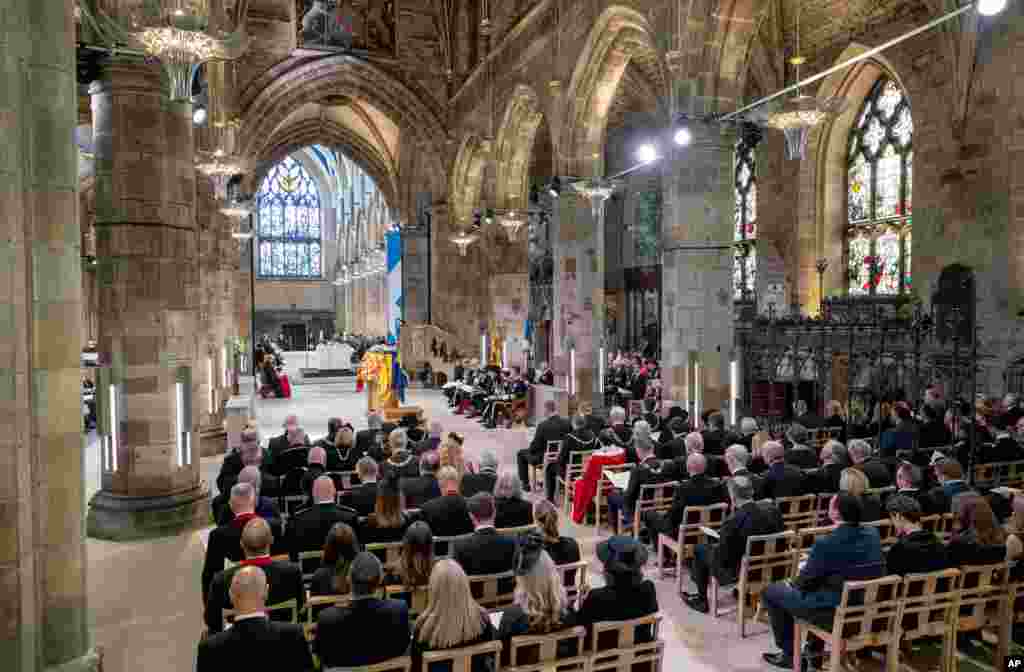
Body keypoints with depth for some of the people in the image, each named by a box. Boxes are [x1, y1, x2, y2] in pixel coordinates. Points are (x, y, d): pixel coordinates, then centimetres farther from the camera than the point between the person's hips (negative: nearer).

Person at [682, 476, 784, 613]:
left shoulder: (733, 521, -29)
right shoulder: (774, 512, -12)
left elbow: (722, 557, -21)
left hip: (738, 573, -6)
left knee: (700, 549, 16)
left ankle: (701, 600, 30)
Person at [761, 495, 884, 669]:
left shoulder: (826, 543, -26)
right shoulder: (873, 534, -5)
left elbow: (805, 581, -13)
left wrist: (791, 584, 9)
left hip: (834, 608, -7)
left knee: (770, 592, 12)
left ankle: (789, 654, 21)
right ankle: (815, 647, 37)